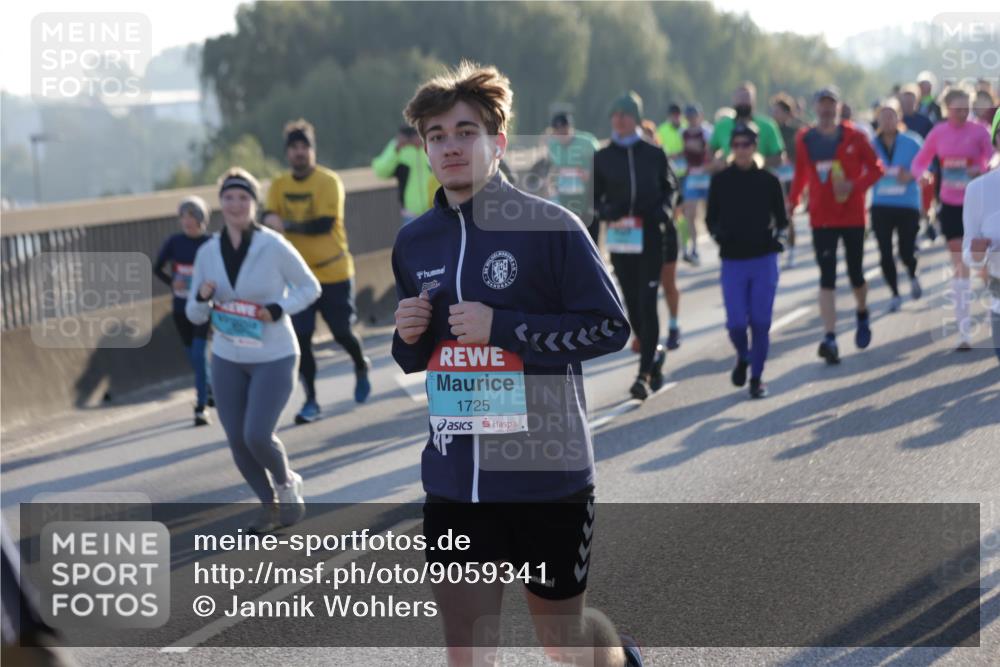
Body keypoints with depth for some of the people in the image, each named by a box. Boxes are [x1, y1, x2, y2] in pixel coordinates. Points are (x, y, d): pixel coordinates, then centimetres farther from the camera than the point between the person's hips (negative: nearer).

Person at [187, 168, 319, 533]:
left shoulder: (274, 247, -12)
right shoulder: (207, 253, -1)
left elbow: (309, 287, -1)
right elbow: (195, 315, 6)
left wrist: (279, 308, -17)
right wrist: (202, 298, -17)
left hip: (274, 358, -4)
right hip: (227, 359, 4)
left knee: (257, 435, -15)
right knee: (237, 440, 3)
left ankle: (286, 483, 17)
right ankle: (269, 505, 25)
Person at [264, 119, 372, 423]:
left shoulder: (328, 181, -11)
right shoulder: (279, 186, 4)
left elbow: (325, 223, -20)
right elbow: (270, 220, -4)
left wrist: (287, 225, -25)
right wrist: (271, 220, -28)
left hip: (333, 272, -3)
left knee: (342, 332, 5)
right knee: (301, 337, -3)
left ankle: (361, 368, 38)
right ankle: (311, 400, 7)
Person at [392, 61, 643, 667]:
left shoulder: (550, 226, -9)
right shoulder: (414, 243, 8)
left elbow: (611, 326, -11)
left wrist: (503, 327, -18)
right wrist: (409, 338, -5)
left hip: (548, 475, -4)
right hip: (454, 479, 4)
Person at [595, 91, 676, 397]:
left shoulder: (654, 154, 2)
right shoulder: (603, 158, 5)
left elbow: (670, 186, 14)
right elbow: (596, 197, 11)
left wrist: (664, 211, -6)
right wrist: (608, 212, -11)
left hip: (652, 236, -2)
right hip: (620, 238, 2)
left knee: (647, 304, -9)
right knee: (633, 305, 8)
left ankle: (645, 374, -8)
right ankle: (654, 352, 34)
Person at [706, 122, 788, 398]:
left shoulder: (768, 181, 1)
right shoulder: (720, 181, 2)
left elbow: (782, 220, 8)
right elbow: (711, 219, 7)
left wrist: (775, 232, -14)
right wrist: (718, 233, -14)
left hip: (764, 260, 0)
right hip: (733, 261, 0)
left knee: (761, 322, -1)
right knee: (736, 322, -5)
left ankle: (757, 376, 14)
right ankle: (743, 357, 27)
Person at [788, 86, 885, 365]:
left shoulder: (853, 137, -5)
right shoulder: (804, 140, 1)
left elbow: (876, 168, -2)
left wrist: (855, 185, -18)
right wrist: (792, 202, 1)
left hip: (852, 216, -1)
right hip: (822, 218, 1)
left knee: (856, 274, 10)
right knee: (827, 279, -7)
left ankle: (863, 316, 41)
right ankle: (830, 338, -11)